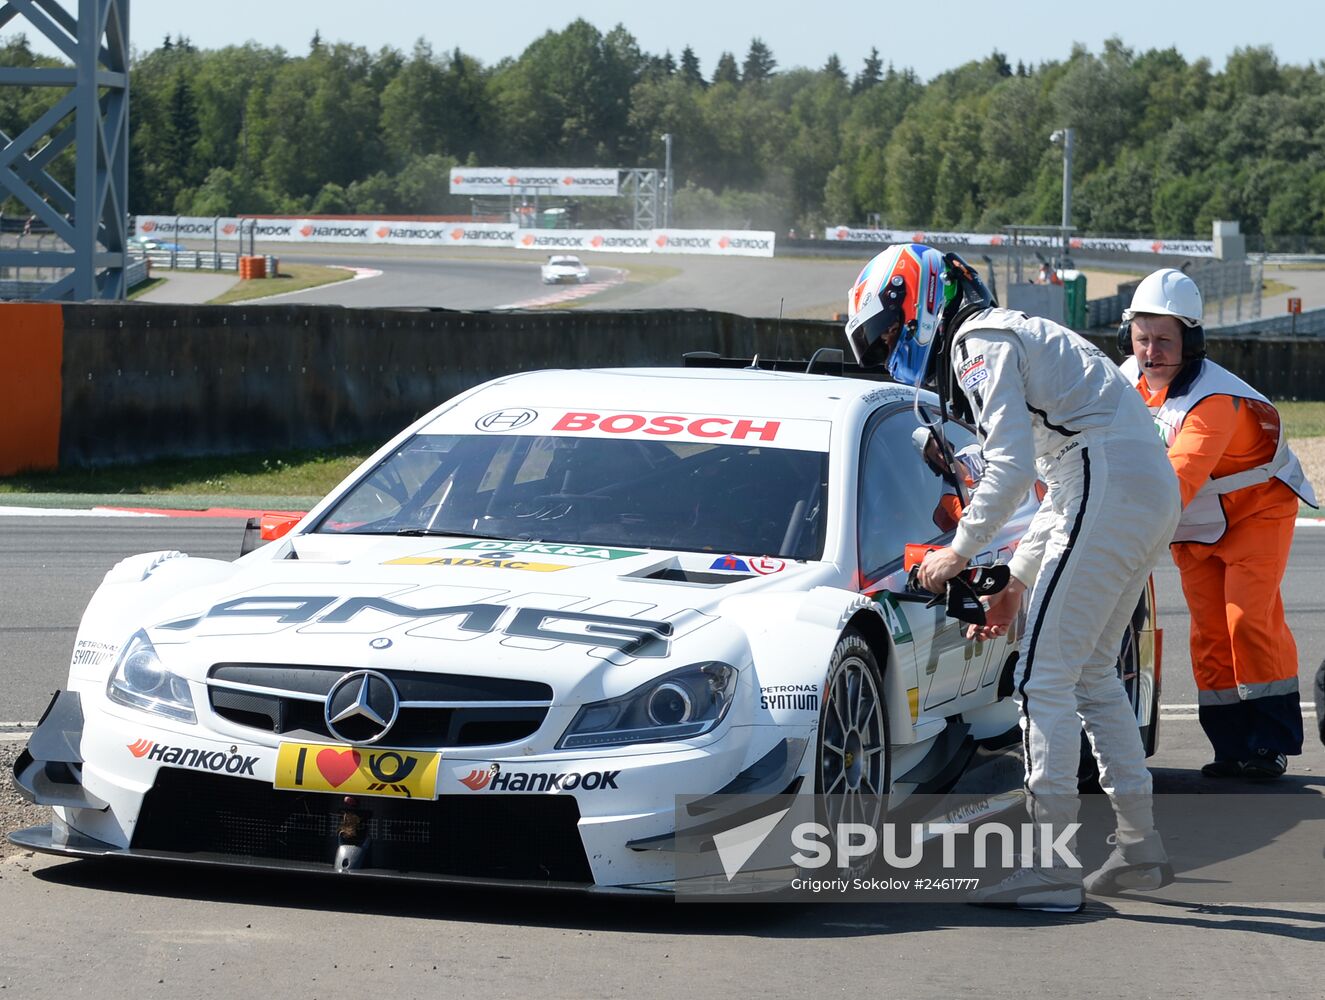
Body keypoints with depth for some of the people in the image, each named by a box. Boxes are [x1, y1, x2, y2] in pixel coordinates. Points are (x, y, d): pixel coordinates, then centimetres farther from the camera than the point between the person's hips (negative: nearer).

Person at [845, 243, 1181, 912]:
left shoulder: (980, 342, -4)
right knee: (1091, 673, 18)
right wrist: (1014, 584, 27)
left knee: (1044, 676, -8)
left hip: (1112, 490, -10)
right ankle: (1140, 849, 22)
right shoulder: (1014, 338, 28)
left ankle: (1050, 868, -10)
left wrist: (959, 553, -2)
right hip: (1153, 490, 10)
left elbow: (1012, 469, -15)